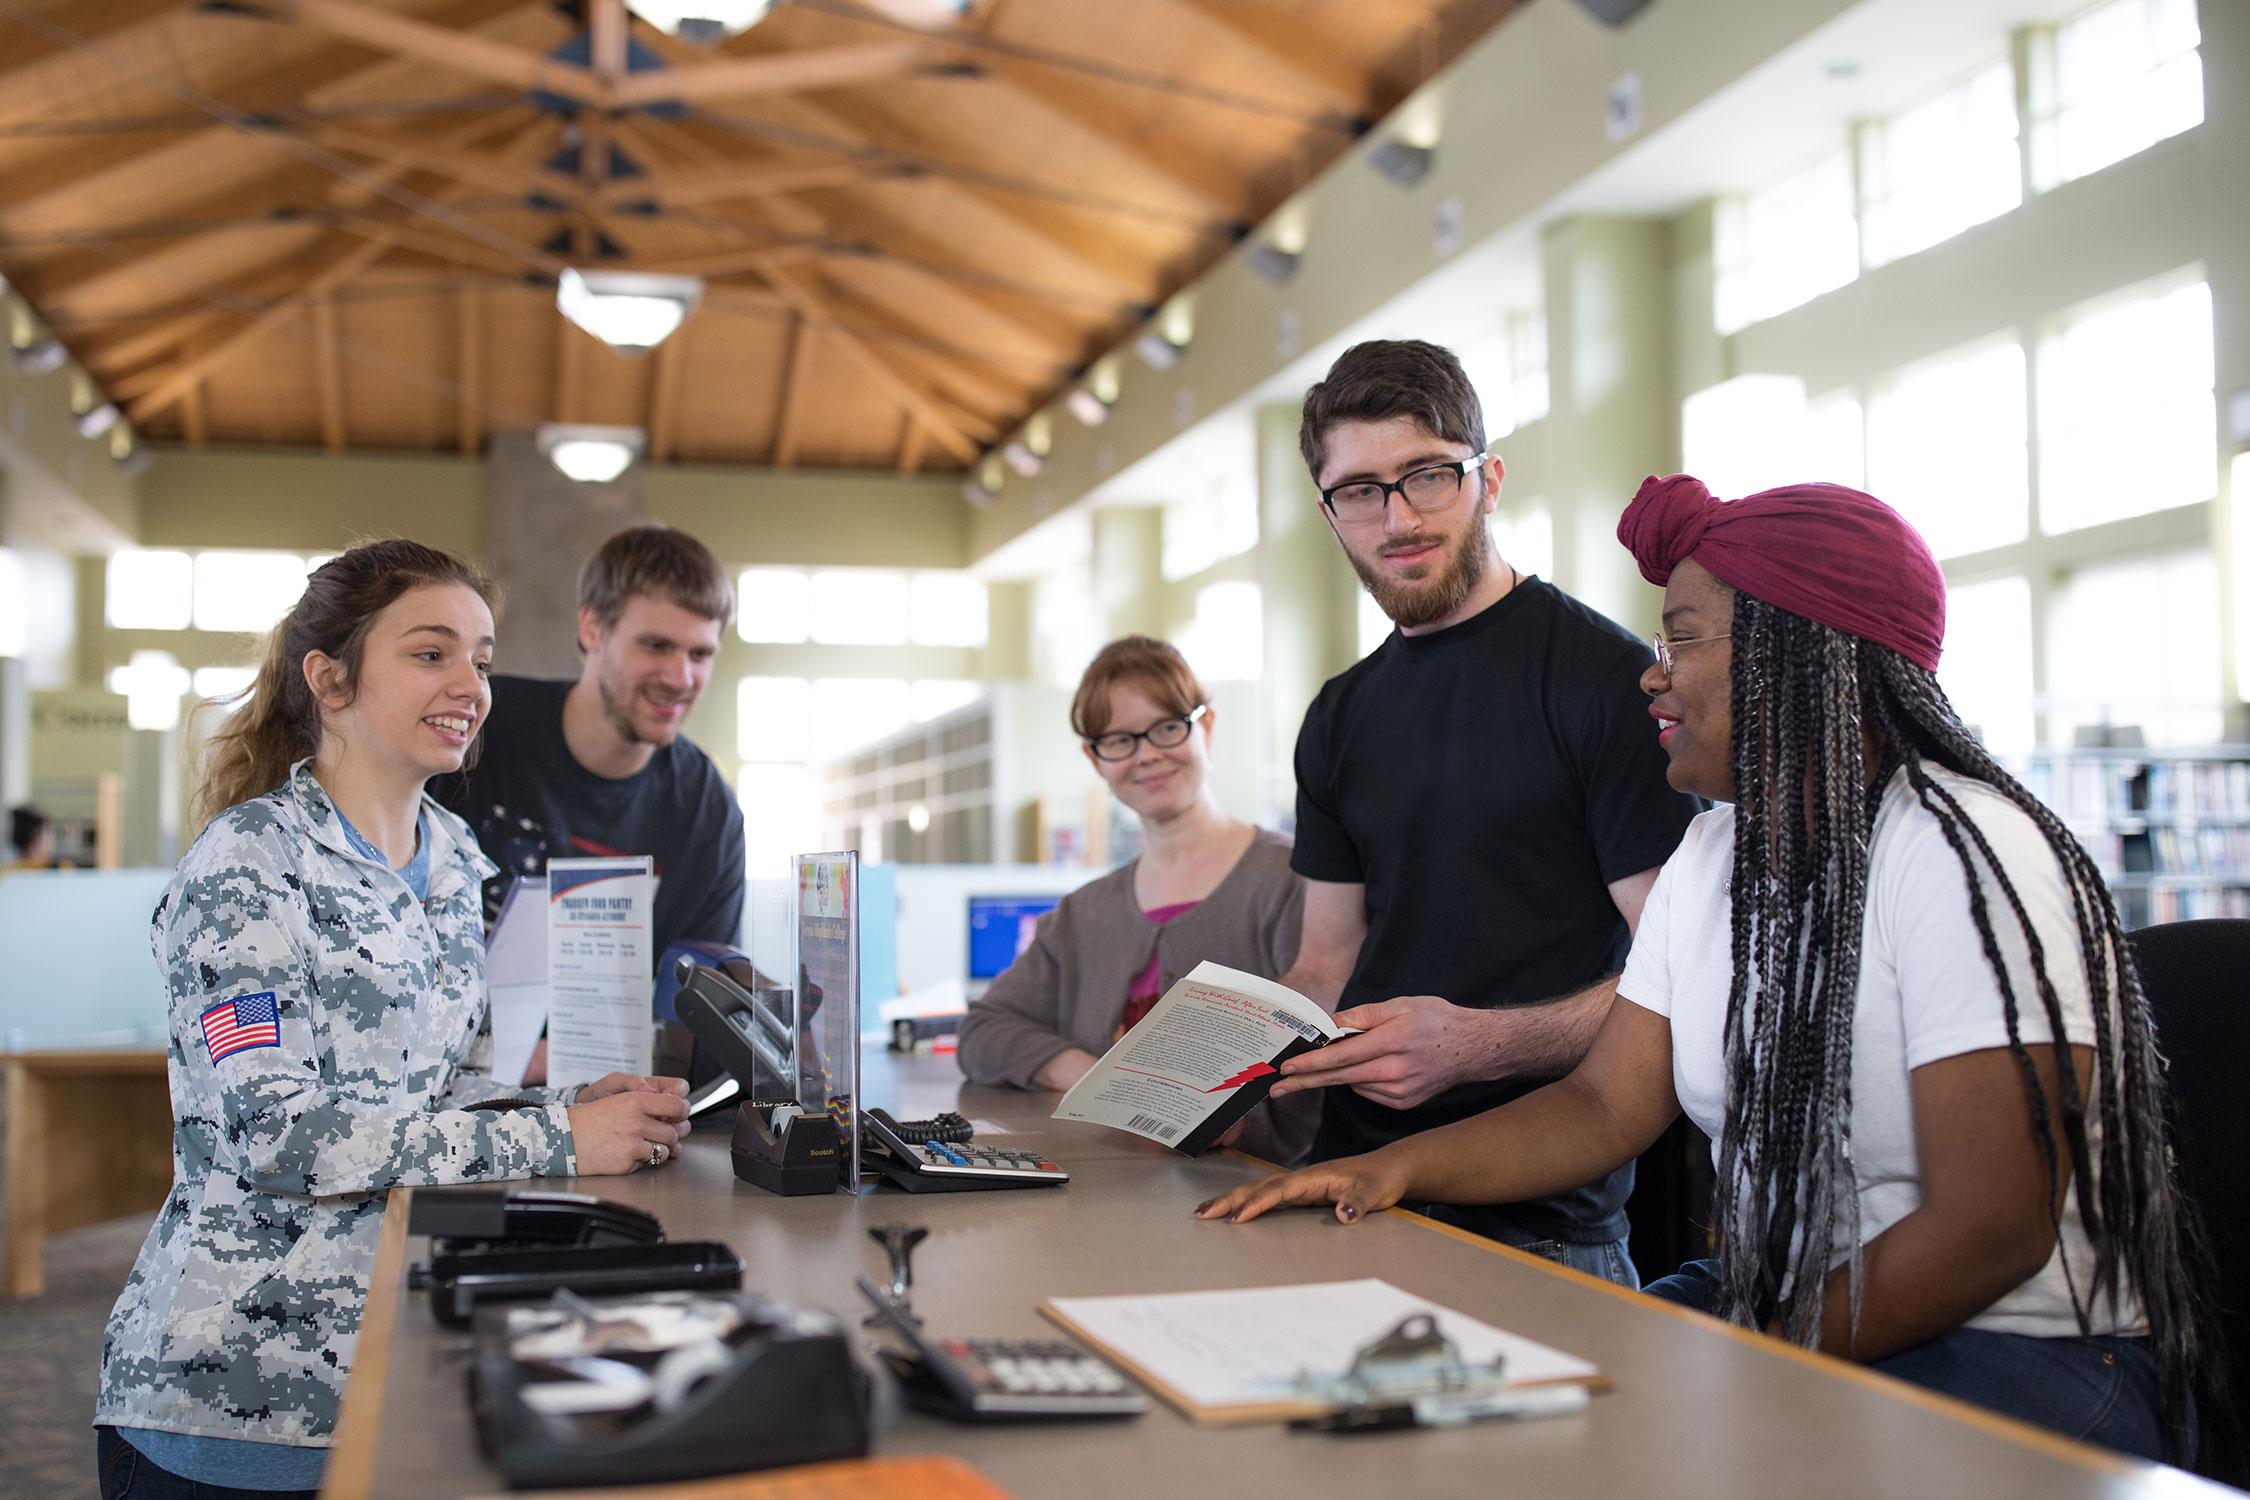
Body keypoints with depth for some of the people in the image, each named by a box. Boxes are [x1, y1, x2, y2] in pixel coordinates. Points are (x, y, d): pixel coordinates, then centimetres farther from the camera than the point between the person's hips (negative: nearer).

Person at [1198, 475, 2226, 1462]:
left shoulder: (1966, 859, -20)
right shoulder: (1712, 853, 7)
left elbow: (1993, 1230, -23)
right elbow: (1607, 1104, 5)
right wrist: (1395, 1168, -8)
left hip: (2020, 1352, -7)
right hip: (1773, 1311, 7)